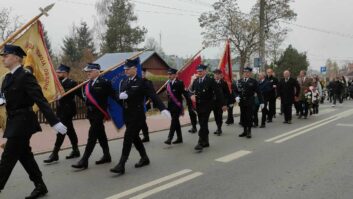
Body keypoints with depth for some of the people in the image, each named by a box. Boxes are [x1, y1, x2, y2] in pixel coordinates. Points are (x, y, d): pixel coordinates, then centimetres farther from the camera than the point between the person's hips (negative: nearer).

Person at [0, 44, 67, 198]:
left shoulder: (25, 76, -15)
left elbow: (40, 100, -21)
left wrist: (54, 122, -25)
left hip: (22, 122, -9)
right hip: (14, 122, 9)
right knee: (24, 155, 14)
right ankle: (40, 186, 25)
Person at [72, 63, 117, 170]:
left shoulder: (104, 82, -11)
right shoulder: (87, 84, 10)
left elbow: (113, 96, -11)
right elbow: (85, 96, 17)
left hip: (99, 113, -7)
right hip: (91, 113, 7)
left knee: (92, 136, -7)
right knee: (101, 135, 16)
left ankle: (84, 161, -3)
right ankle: (107, 156, 28)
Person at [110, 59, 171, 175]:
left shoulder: (141, 82, -10)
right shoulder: (123, 82, 9)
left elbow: (153, 96, -17)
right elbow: (120, 97, 9)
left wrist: (163, 109, -28)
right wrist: (120, 96, -17)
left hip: (137, 115, -7)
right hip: (127, 115, 7)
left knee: (128, 138, -10)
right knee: (134, 138, 16)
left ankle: (121, 165, -4)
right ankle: (144, 158, 33)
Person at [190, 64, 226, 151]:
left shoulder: (210, 80, -8)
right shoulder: (195, 81, 9)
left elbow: (218, 92, -8)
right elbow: (192, 90, 11)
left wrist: (223, 104, -10)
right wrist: (192, 95, -13)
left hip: (206, 106, -6)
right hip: (198, 105, 6)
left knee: (203, 124, -10)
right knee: (203, 124, 12)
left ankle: (201, 143, -9)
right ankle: (206, 142, 22)